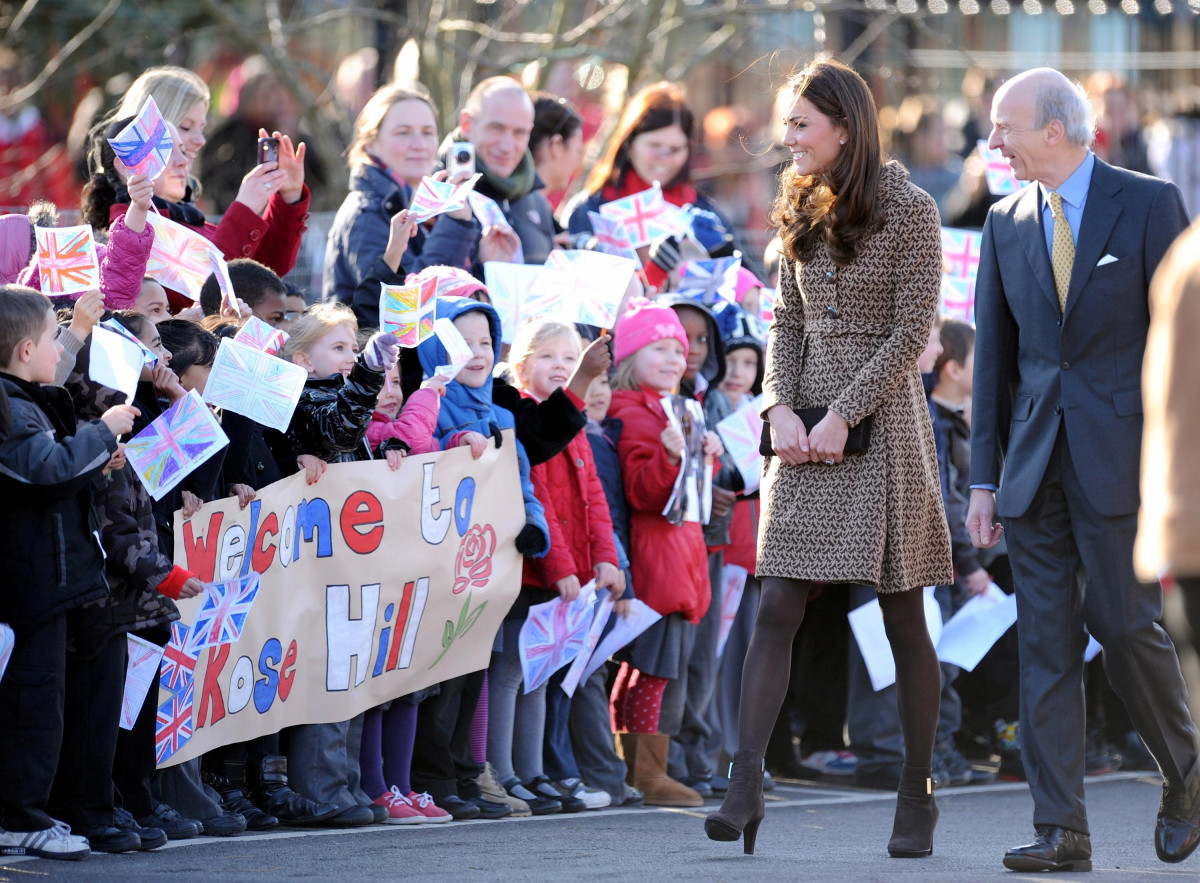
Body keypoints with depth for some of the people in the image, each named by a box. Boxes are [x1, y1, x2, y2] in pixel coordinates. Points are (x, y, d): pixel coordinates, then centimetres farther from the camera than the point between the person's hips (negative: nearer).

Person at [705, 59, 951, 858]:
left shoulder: (910, 212, -6)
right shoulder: (803, 211, 13)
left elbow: (913, 329, -10)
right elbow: (787, 323, 13)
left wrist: (843, 414, -15)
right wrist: (780, 407, -3)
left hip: (882, 421, -5)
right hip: (807, 426, 5)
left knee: (902, 614, 1)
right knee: (778, 606, -6)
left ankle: (919, 794, 11)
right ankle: (746, 786, -12)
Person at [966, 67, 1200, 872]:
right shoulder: (1007, 223, 10)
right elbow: (994, 354, 12)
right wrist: (984, 479, 8)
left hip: (1120, 452, -4)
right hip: (1035, 462, 4)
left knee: (1125, 623, -6)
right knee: (1046, 639, 0)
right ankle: (1062, 831, 0)